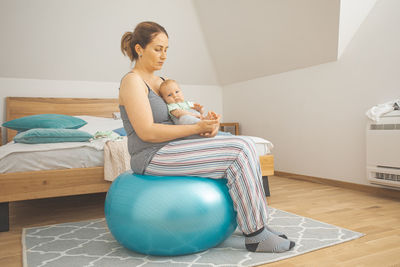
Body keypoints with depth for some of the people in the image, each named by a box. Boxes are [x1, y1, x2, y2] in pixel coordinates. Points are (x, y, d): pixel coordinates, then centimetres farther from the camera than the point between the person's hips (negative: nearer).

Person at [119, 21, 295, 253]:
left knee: (244, 146, -5)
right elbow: (147, 132, -19)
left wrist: (210, 124, -4)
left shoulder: (160, 81, 18)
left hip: (170, 151, 9)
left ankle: (257, 223, 3)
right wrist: (197, 128, -18)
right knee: (239, 152, -18)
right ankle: (256, 236, -9)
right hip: (153, 158, -8)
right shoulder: (132, 81, -9)